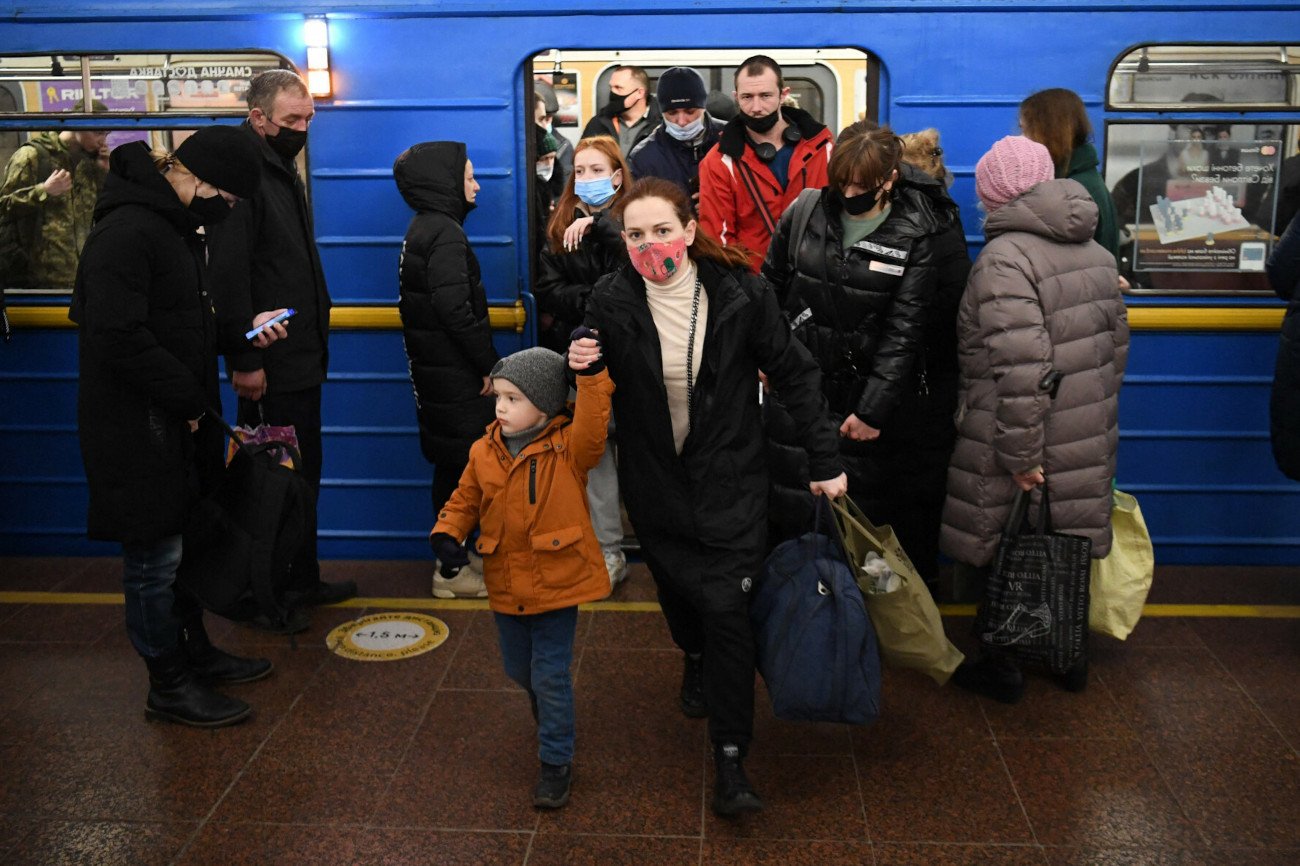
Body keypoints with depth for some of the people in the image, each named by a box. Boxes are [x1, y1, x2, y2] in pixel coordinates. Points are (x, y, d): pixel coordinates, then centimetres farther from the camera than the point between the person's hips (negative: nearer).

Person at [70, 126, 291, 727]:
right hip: (138, 428, -10)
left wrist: (244, 331, 6)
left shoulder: (174, 227, 13)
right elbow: (120, 338, -27)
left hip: (180, 423, 10)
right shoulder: (127, 232, -21)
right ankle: (169, 686, 15)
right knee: (155, 555, 2)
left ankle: (194, 650, 37)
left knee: (180, 540, 21)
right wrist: (188, 399, -19)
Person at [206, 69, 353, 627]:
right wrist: (244, 361, -23)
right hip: (270, 367, -10)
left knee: (303, 473, 17)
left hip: (302, 358, 10)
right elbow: (229, 277, -21)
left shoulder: (282, 172, 16)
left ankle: (302, 581, 30)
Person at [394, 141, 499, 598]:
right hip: (453, 373, -10)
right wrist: (489, 363, -15)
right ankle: (452, 571, 8)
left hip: (437, 368, 10)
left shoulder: (424, 228, 13)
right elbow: (455, 308, -24)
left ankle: (453, 559, 27)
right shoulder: (445, 233, -16)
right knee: (461, 464, -1)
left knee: (453, 465, 16)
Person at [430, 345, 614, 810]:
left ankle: (556, 762, 18)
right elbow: (465, 500, 10)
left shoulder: (568, 449, -15)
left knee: (550, 675, 0)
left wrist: (591, 373, -47)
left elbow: (593, 422, -35)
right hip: (506, 584, 5)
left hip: (557, 582, -5)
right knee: (519, 669, 22)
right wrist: (447, 532, -8)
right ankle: (548, 713, 54)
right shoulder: (484, 453, -2)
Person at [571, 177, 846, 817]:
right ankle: (696, 660, 55)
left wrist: (826, 462, -5)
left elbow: (795, 375, -5)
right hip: (655, 481, 3)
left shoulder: (740, 294, -14)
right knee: (676, 585, 20)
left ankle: (731, 762, 3)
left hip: (730, 479, -2)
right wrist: (580, 367, -20)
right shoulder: (611, 302, -10)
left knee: (725, 607, -8)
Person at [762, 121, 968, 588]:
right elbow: (771, 288, 11)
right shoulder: (806, 214, -1)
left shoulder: (921, 236, -11)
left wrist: (874, 409, -17)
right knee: (797, 512, 13)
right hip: (802, 393, 3)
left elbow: (906, 331, -14)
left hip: (879, 403, -3)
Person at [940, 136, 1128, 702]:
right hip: (1088, 441, 8)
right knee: (1069, 543, 19)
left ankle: (1003, 669, 18)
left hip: (1026, 443, -8)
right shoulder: (1094, 251, 9)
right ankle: (1070, 653, 34)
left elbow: (1022, 367, -26)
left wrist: (1020, 454, -21)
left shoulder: (1005, 258, -18)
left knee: (1006, 552, 7)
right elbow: (1118, 343, 16)